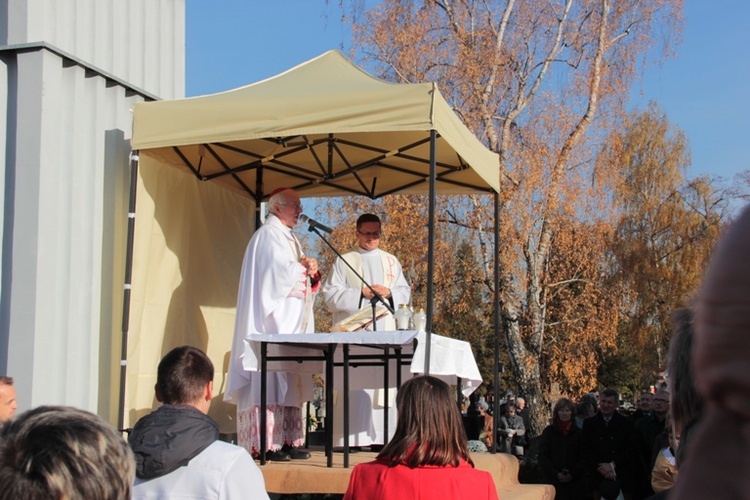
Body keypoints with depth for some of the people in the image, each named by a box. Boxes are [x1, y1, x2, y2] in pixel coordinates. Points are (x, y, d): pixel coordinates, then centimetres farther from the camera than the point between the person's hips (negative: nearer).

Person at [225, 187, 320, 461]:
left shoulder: (288, 238, 23)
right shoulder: (268, 235, -7)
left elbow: (298, 276, 23)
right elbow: (280, 273, -18)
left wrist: (311, 271, 2)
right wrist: (305, 268, -1)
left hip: (291, 323, 10)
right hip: (273, 319, -10)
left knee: (289, 380, 5)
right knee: (270, 377, -13)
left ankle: (286, 441, 4)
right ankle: (265, 444, -14)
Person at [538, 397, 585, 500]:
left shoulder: (578, 432, 9)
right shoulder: (548, 431, 7)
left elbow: (583, 457, 6)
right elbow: (543, 456, 1)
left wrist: (572, 474, -9)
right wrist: (556, 474, -10)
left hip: (574, 481, 1)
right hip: (552, 480, -1)